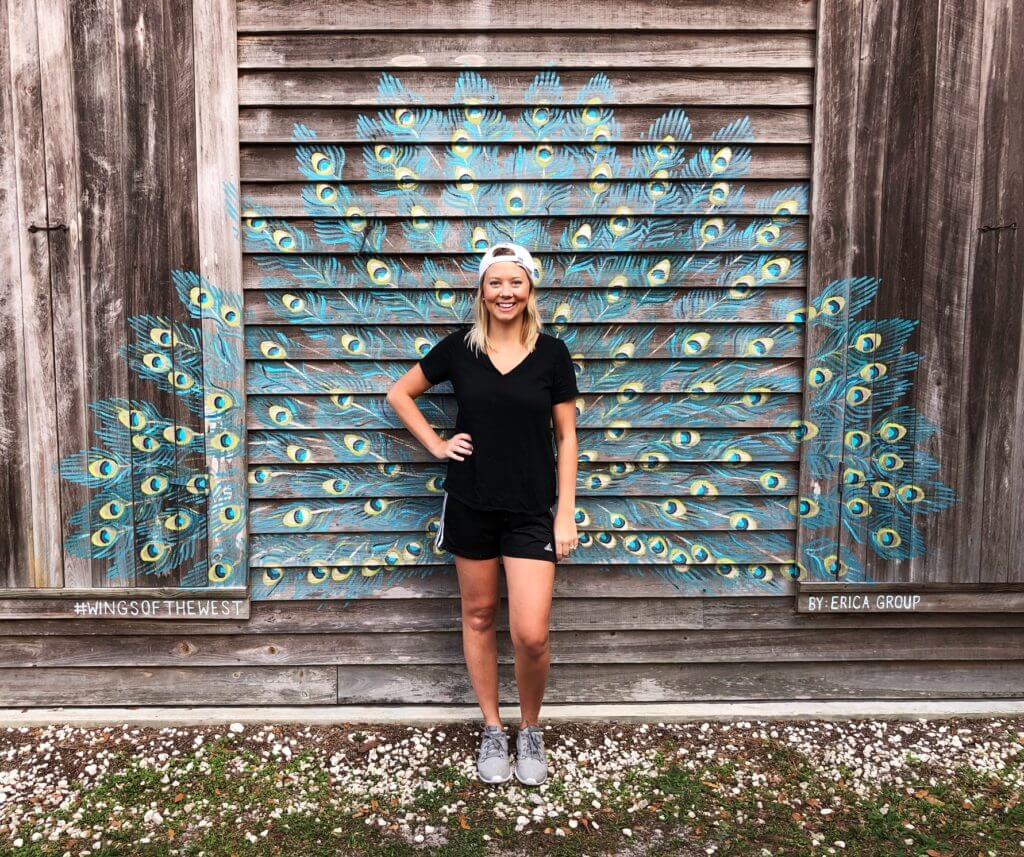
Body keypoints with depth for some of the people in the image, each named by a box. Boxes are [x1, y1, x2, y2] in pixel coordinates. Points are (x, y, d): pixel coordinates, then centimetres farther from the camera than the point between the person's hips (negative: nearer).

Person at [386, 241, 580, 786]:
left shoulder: (551, 353, -3)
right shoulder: (459, 347, -1)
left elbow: (566, 437, 1)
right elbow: (399, 394, 10)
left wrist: (567, 513, -3)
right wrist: (436, 445, -2)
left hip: (532, 510, -1)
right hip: (470, 504, 2)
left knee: (531, 636, -7)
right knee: (479, 618, 13)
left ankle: (530, 729, 23)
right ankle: (492, 729, 33)